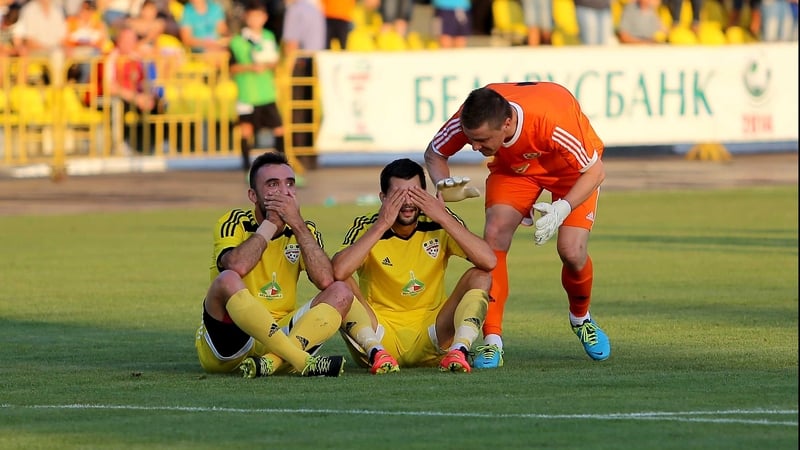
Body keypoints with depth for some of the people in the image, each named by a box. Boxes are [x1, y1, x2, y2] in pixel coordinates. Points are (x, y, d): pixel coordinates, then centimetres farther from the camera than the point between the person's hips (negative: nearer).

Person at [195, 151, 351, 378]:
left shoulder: (304, 230, 8)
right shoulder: (234, 224, -2)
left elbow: (326, 281, -12)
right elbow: (236, 266, -27)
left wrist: (298, 225, -14)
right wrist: (271, 223, -15)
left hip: (279, 335, 4)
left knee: (341, 292, -14)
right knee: (227, 280, -32)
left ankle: (271, 361, -36)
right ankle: (302, 361, -40)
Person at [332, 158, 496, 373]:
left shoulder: (438, 225, -4)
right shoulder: (367, 228, -7)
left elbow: (488, 262, -19)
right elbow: (338, 271, -29)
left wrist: (444, 218, -23)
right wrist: (382, 224, -26)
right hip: (381, 336, -1)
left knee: (479, 276, -16)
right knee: (341, 287, -24)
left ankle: (459, 350, -36)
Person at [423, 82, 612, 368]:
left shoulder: (553, 122, -43)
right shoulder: (469, 120, -32)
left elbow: (595, 172, -28)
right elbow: (434, 153, -9)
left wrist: (562, 209, -42)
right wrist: (443, 184, -31)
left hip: (572, 168, -3)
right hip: (513, 168, 3)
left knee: (571, 251, -17)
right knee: (494, 235, -21)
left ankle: (581, 318, 18)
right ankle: (492, 343, -17)